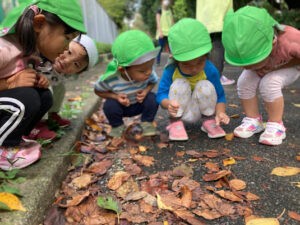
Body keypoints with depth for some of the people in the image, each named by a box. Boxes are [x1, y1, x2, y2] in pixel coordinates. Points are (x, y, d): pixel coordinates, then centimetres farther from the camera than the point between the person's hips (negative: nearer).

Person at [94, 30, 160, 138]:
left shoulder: (148, 73, -28)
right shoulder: (110, 79, -35)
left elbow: (153, 82, -5)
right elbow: (98, 91, -15)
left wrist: (146, 91, -27)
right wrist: (116, 96, -31)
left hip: (140, 104, 1)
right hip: (120, 106, -1)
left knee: (152, 98, -25)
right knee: (110, 105, -30)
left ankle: (147, 123, 2)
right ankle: (117, 126, 2)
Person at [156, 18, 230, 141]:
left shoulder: (210, 70, -21)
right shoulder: (171, 70, -24)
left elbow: (219, 95, -14)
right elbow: (161, 94, -25)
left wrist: (220, 112, -34)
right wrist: (168, 104, -48)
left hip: (198, 111, 1)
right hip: (179, 111, -1)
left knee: (205, 86, -27)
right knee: (179, 85, -29)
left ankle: (209, 121, -3)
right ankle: (175, 123, -11)